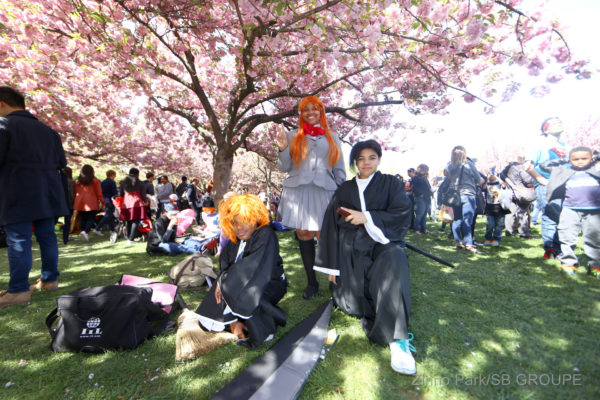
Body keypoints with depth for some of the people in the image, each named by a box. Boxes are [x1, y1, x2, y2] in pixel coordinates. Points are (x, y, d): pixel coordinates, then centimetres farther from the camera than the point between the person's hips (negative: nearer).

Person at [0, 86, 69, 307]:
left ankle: (18, 290, 0)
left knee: (18, 241, -3)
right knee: (47, 236, 11)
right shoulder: (46, 129, 16)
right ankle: (50, 280, 18)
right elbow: (61, 162, 15)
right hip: (47, 194, 6)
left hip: (19, 194, -6)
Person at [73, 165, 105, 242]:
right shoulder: (95, 181, -3)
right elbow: (99, 193, -2)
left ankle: (83, 231, 12)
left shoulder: (77, 181, 9)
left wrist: (76, 203, 21)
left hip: (80, 204, 4)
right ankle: (85, 231, -22)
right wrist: (103, 203, 4)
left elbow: (75, 193, 13)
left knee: (83, 219, 11)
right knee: (91, 219, -1)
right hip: (92, 203, -4)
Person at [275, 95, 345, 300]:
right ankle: (311, 282, 17)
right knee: (304, 236, 3)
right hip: (298, 192, 1)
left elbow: (340, 170, 13)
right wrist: (283, 149, -5)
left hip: (324, 192, 0)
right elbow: (285, 168, 10)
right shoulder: (293, 137, 13)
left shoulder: (332, 138, 15)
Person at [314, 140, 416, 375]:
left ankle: (397, 341, -34)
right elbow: (331, 226, 9)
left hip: (381, 243, -2)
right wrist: (332, 266, 3)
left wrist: (367, 217, -14)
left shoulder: (390, 184, 10)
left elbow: (403, 214, -5)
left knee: (394, 261, -37)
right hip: (351, 250, 2)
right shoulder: (344, 190, 14)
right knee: (352, 305, -10)